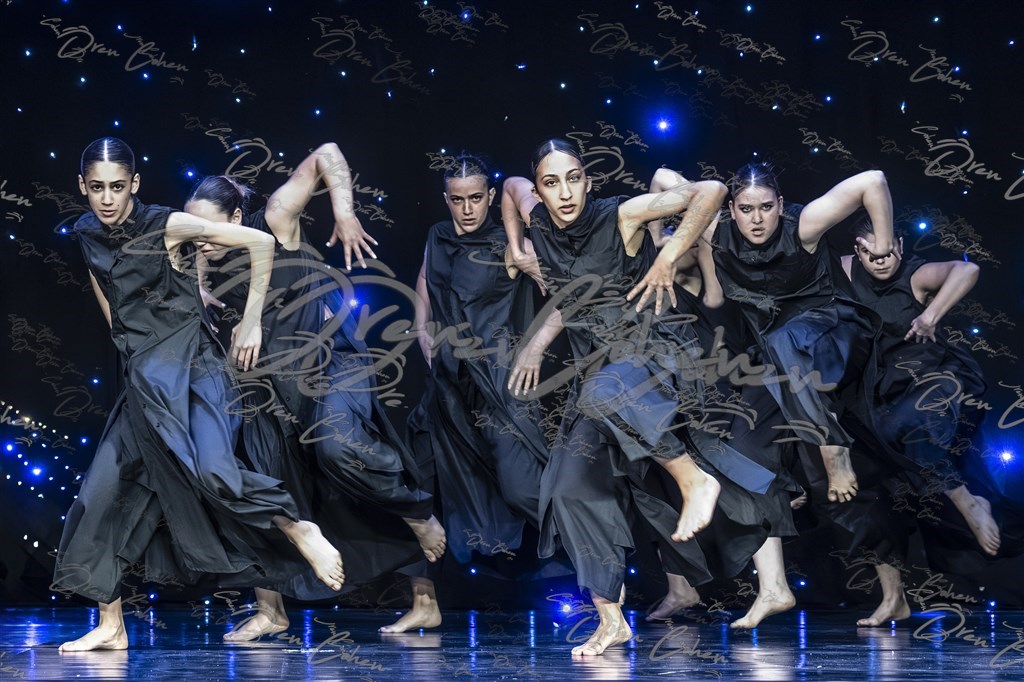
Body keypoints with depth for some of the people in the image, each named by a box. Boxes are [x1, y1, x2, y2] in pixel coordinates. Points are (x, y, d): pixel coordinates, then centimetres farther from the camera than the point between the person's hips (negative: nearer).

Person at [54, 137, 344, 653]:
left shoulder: (165, 226, -11)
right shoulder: (87, 234, 5)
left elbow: (260, 243, -10)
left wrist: (251, 323, -7)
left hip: (191, 369, -6)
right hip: (145, 381, 6)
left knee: (213, 474, -30)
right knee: (102, 494, 1)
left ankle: (298, 530, -7)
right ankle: (110, 626, 10)